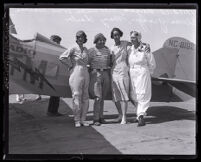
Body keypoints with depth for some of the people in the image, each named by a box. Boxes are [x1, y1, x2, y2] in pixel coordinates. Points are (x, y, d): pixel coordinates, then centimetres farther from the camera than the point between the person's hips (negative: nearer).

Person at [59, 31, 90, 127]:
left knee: (85, 98, 5)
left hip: (85, 74, 6)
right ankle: (77, 120, 3)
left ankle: (83, 119, 13)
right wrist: (71, 65, -4)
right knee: (76, 97, -5)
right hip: (76, 74, -6)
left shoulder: (86, 50, 12)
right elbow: (62, 57, -9)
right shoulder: (73, 49, -5)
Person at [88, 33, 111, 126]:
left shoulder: (107, 49, 12)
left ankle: (101, 117, 18)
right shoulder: (92, 50, -3)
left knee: (102, 98, 10)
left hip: (105, 74, 5)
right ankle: (95, 119, -8)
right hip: (95, 74, -5)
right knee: (98, 98, -11)